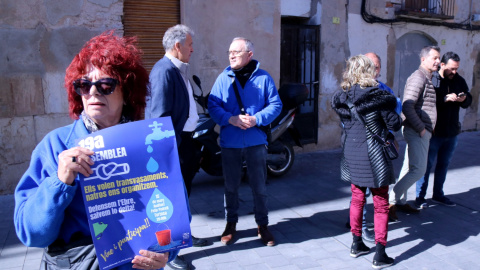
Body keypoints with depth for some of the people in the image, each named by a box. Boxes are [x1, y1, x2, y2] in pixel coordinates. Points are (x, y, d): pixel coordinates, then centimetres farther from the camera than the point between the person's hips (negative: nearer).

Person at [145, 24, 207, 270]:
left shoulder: (179, 70, 11)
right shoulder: (164, 71, -19)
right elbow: (160, 114, -23)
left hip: (187, 139, 10)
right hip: (173, 143, -10)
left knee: (184, 190, 21)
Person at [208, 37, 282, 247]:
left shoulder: (263, 77, 0)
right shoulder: (224, 78, 3)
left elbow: (275, 104, -1)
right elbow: (212, 105, -2)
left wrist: (256, 119, -17)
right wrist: (231, 119, -19)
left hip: (256, 141, -1)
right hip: (230, 142, 1)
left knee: (259, 186, 9)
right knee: (231, 186, 13)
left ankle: (262, 225, 26)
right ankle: (231, 224, 30)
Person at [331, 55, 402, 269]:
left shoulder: (341, 99, -1)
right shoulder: (378, 97, -14)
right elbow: (395, 124, -5)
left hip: (351, 155, 5)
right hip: (373, 157, -5)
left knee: (357, 199, 19)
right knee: (381, 204, 7)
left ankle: (356, 244, 31)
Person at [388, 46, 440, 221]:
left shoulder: (427, 79, 19)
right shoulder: (418, 78, -14)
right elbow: (407, 107, -25)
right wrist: (421, 128, -19)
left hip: (422, 131, 10)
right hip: (416, 132, -10)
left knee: (410, 168, 14)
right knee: (419, 169, -11)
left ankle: (400, 202, 24)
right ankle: (390, 202, -5)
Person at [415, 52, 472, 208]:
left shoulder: (459, 81, 6)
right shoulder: (430, 80, -12)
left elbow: (468, 102, 14)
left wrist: (464, 99, -8)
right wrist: (445, 98, -29)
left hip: (452, 132, 6)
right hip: (433, 131, -6)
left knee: (444, 164, 16)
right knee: (427, 164, 2)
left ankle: (438, 195, 30)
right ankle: (420, 197, 13)